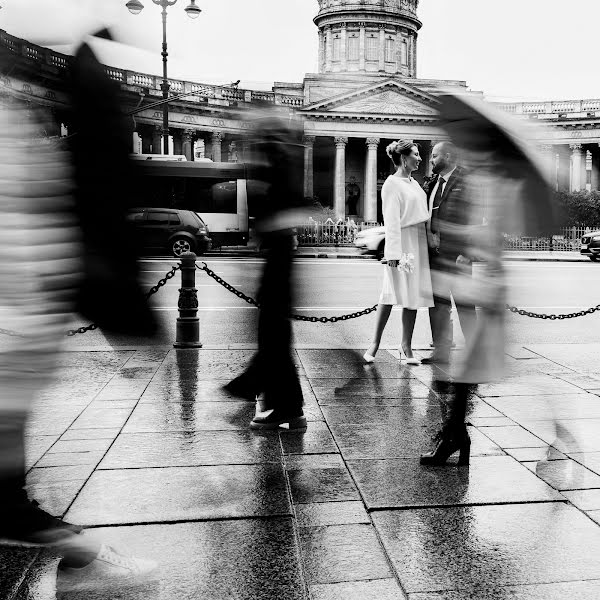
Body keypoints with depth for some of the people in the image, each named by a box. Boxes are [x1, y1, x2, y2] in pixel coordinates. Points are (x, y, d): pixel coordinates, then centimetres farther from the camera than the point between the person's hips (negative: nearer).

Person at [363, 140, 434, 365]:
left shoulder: (414, 183, 18)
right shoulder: (392, 184, -7)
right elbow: (392, 221, -14)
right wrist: (393, 253, -19)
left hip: (419, 244, 8)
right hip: (403, 243, -8)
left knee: (414, 295, 6)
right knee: (391, 295, -5)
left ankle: (407, 346, 12)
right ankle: (375, 343, 5)